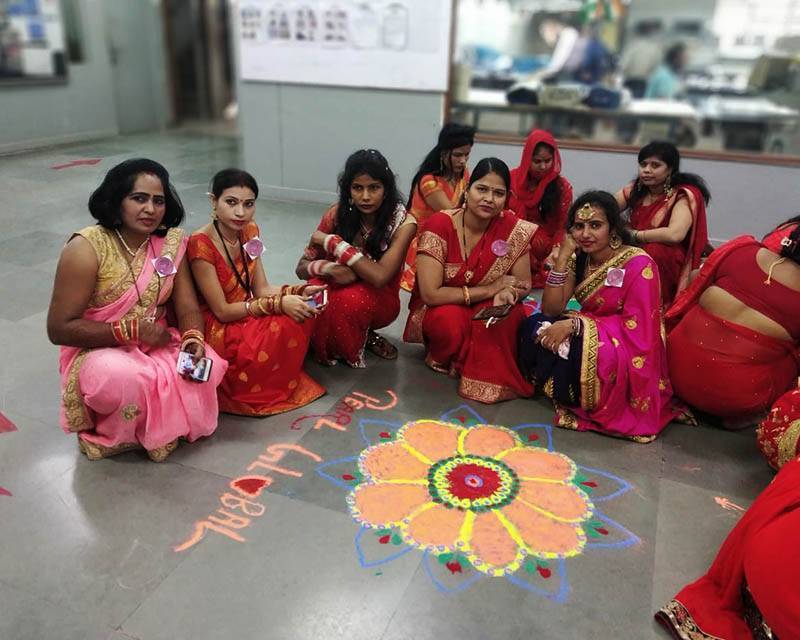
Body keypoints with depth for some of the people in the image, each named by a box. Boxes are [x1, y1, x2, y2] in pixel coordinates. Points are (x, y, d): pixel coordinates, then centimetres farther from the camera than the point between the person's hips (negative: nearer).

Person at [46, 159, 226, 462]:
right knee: (125, 378, -36)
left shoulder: (171, 242, -2)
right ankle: (108, 434, -1)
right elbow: (58, 329, -16)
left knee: (207, 366, -22)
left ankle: (161, 423, 6)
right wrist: (131, 331, -22)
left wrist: (194, 339, -26)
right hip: (98, 351, -4)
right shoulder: (86, 248, -16)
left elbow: (188, 308, -3)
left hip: (157, 345, 5)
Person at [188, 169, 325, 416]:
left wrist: (300, 291, -18)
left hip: (244, 316, 7)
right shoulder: (201, 244, -23)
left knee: (303, 310, -12)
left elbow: (262, 290, 0)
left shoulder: (250, 231, -1)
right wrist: (279, 304, -26)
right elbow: (222, 311, -21)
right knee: (284, 328, -26)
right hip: (217, 331, -7)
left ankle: (283, 380, 3)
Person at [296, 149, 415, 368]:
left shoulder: (403, 222, -20)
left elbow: (379, 277, -32)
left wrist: (332, 241, -27)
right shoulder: (338, 213, -12)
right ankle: (331, 346, -4)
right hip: (339, 288, 2)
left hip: (379, 299, -1)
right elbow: (302, 267, -8)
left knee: (351, 299, -36)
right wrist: (328, 268, -32)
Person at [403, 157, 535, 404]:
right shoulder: (439, 225, -22)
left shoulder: (513, 229, -14)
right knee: (450, 321, -35)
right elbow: (430, 294, -26)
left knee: (512, 318, -29)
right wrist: (490, 289, -23)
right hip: (439, 309, -2)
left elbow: (523, 284, -5)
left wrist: (506, 294, -29)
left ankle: (492, 374, -4)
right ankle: (443, 359, 0)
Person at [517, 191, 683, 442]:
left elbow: (636, 326, -23)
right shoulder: (579, 259, -1)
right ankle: (562, 392, -5)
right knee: (534, 327, -15)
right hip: (590, 336, 6)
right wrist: (564, 255, -15)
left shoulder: (638, 264, -19)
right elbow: (551, 310, -7)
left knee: (575, 349, -35)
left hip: (629, 350, -6)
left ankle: (583, 403, -5)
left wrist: (574, 324, -29)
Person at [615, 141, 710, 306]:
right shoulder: (635, 189, 4)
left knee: (654, 250, -36)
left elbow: (675, 235, -31)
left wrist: (633, 234, -23)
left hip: (670, 263, -5)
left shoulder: (684, 195, -14)